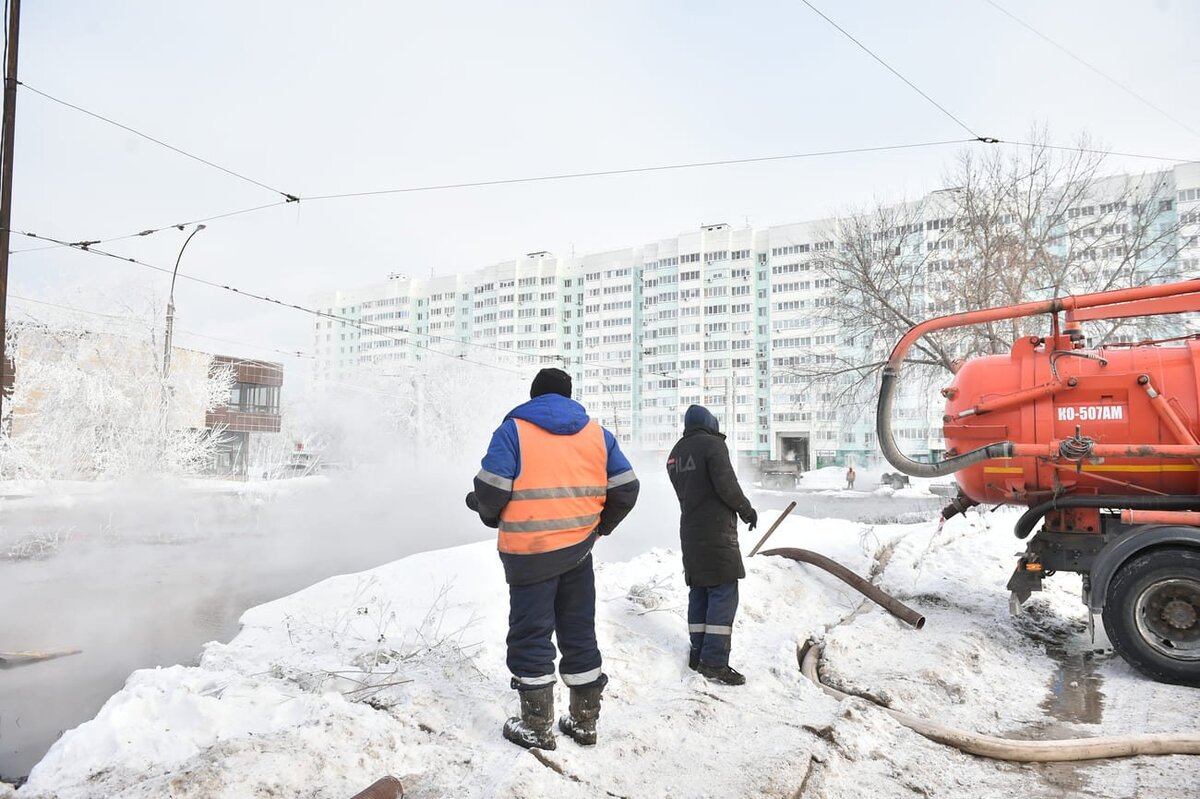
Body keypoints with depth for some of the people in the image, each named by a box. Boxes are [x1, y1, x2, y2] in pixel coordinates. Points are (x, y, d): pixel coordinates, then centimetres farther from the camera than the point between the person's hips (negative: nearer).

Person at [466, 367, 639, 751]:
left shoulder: (513, 430, -6)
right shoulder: (596, 433, 7)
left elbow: (491, 491, -13)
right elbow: (626, 488, 5)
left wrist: (490, 514, 9)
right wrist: (600, 525, 19)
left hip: (530, 553, -5)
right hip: (579, 551, 5)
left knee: (531, 636, 8)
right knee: (579, 633, 16)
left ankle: (537, 727, 17)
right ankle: (584, 720, 27)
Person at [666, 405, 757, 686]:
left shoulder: (676, 453, 14)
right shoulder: (713, 444, -9)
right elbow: (726, 485, -16)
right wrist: (747, 510, -2)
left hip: (690, 530, 8)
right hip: (717, 530, -8)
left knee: (699, 592, 11)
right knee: (723, 592, -6)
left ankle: (699, 654, 14)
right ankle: (714, 660, -9)